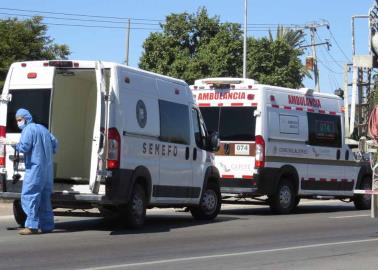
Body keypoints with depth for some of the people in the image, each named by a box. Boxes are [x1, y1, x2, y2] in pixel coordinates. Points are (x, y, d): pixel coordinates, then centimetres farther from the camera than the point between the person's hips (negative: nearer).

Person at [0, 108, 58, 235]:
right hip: (47, 168, 9)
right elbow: (54, 143, 20)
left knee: (29, 196, -8)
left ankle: (32, 226, -14)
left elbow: (24, 147, -16)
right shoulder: (42, 128, 19)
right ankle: (47, 225, 12)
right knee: (44, 197, 12)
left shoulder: (28, 130, -7)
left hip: (35, 168, -9)